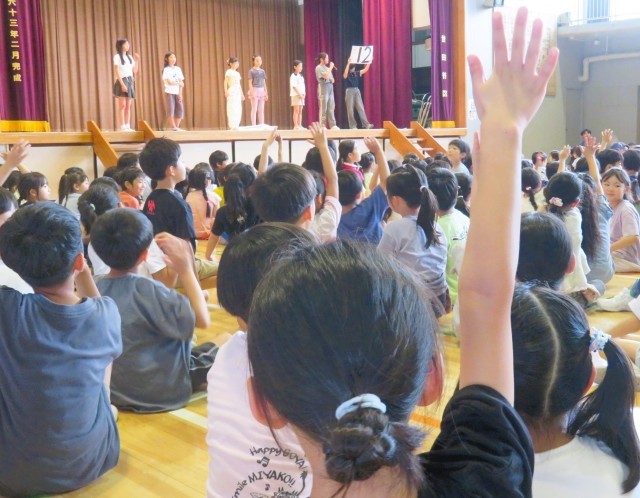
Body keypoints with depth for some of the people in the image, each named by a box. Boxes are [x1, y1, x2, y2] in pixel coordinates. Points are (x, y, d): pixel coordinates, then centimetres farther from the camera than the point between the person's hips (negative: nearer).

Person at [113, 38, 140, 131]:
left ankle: (127, 126, 5)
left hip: (130, 81, 6)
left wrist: (137, 60, 8)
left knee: (128, 106, 4)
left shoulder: (129, 57, 16)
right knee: (122, 105, -9)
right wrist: (122, 84, -18)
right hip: (122, 81, -6)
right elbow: (116, 72, -9)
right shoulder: (117, 57, -2)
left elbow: (135, 71, 17)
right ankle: (122, 127, -10)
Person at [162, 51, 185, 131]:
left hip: (177, 93, 5)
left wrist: (180, 93, -4)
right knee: (170, 109, -9)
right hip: (169, 92, -5)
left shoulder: (178, 69, 11)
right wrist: (179, 83, -3)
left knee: (180, 109, -1)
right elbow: (169, 82, -13)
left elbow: (181, 82, 5)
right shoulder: (166, 70, -3)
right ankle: (173, 127, -7)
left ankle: (177, 126, 5)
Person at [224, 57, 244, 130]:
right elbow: (225, 82, -8)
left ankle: (236, 125, 6)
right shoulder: (229, 72, -1)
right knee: (232, 108, -11)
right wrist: (226, 91, -19)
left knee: (238, 109, 2)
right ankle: (232, 126, -11)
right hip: (231, 91, -7)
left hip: (238, 92, 7)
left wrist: (242, 94, 20)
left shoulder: (237, 73, 19)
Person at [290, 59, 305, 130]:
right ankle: (296, 126, -8)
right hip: (295, 95, -7)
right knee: (296, 110, -8)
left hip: (301, 95, 8)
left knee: (300, 111, 6)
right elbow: (294, 86, -14)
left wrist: (304, 93, 2)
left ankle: (300, 126, 7)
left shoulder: (301, 76, 17)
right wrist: (299, 94, -18)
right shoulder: (293, 76, -8)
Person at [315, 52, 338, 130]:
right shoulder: (319, 68, -6)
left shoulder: (327, 67, 17)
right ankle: (322, 125, -3)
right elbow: (325, 76, -19)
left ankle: (332, 125, 3)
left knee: (331, 107, 3)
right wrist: (331, 67, -11)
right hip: (323, 87, -7)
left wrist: (332, 79, 1)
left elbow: (331, 78, 24)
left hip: (330, 87, 7)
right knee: (323, 108, -7)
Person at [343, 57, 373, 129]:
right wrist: (348, 63, -37)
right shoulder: (346, 75, -5)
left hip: (357, 91, 4)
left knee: (361, 108, -2)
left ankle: (366, 124, -8)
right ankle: (353, 126, 3)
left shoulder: (357, 73, 9)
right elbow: (345, 73, -29)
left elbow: (365, 69, 7)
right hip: (349, 91, -4)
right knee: (350, 109, -1)